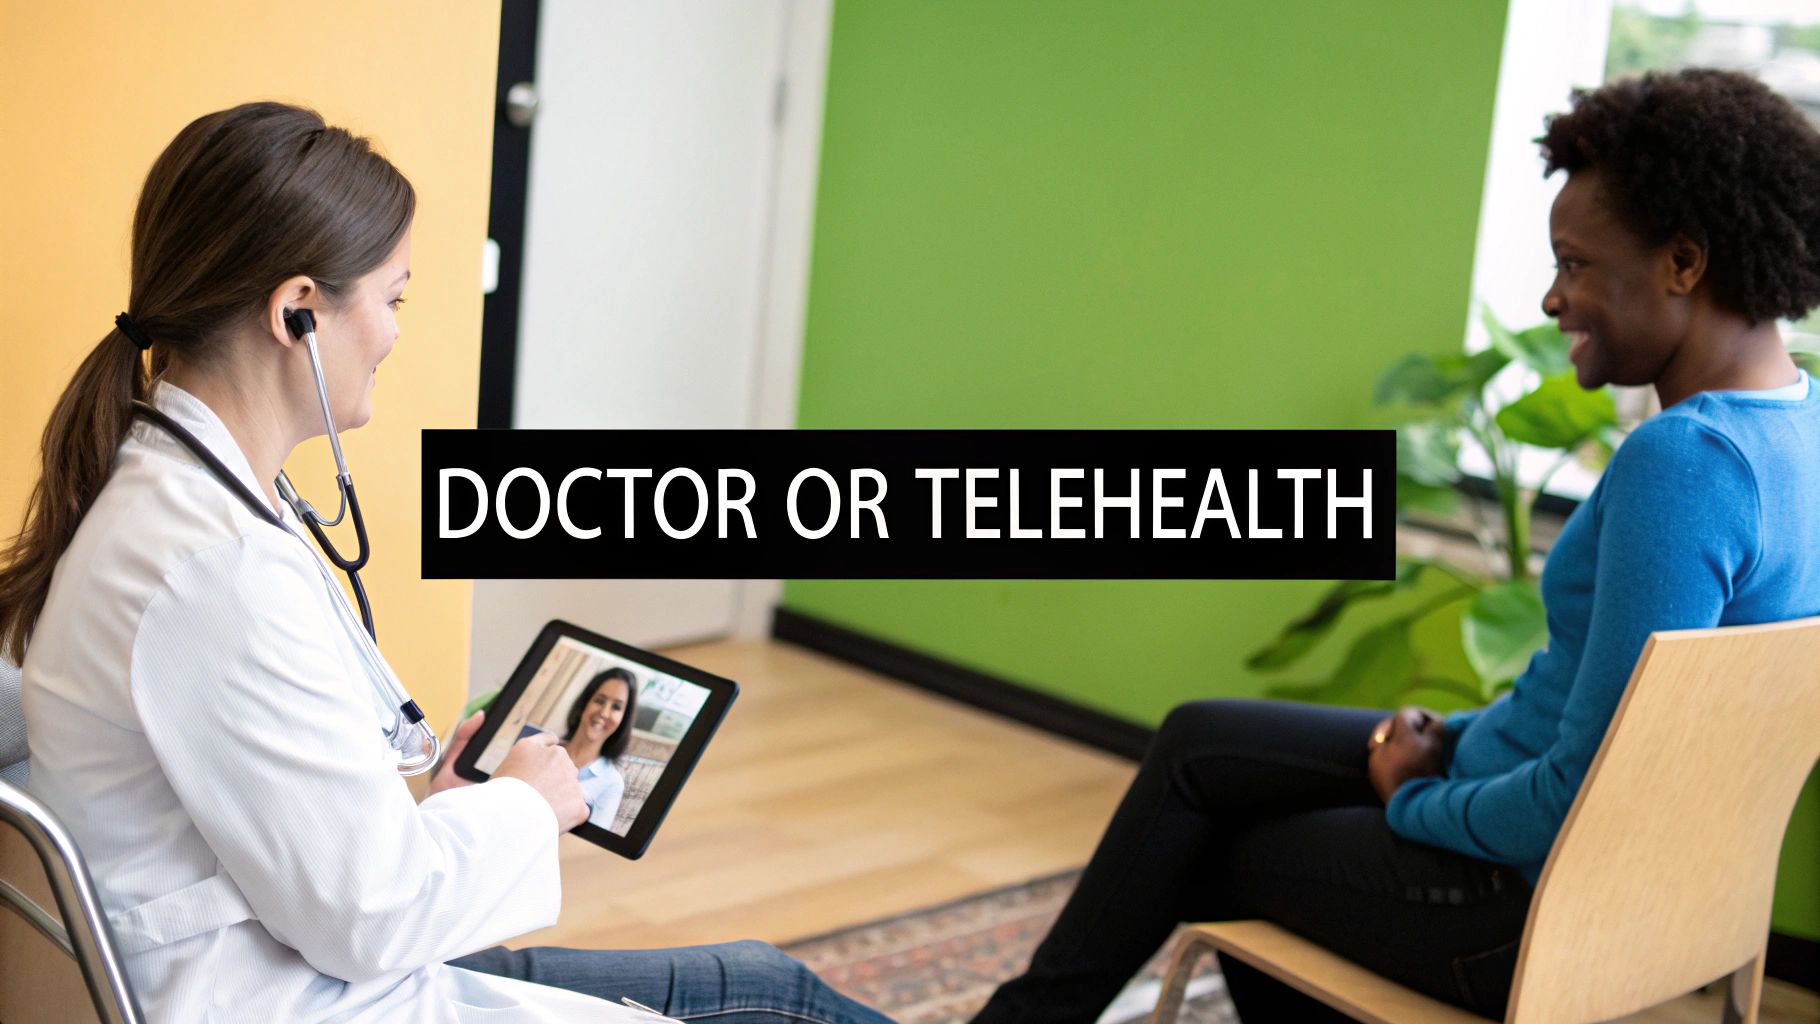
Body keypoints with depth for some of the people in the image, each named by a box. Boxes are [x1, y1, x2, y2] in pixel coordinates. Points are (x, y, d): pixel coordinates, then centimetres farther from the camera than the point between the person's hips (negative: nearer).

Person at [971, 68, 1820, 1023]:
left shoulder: (1680, 462, -30)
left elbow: (1586, 795, -29)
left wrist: (1417, 805, -11)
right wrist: (1452, 737, 7)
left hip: (1542, 900, -9)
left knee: (1197, 854, 10)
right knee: (1203, 743, 18)